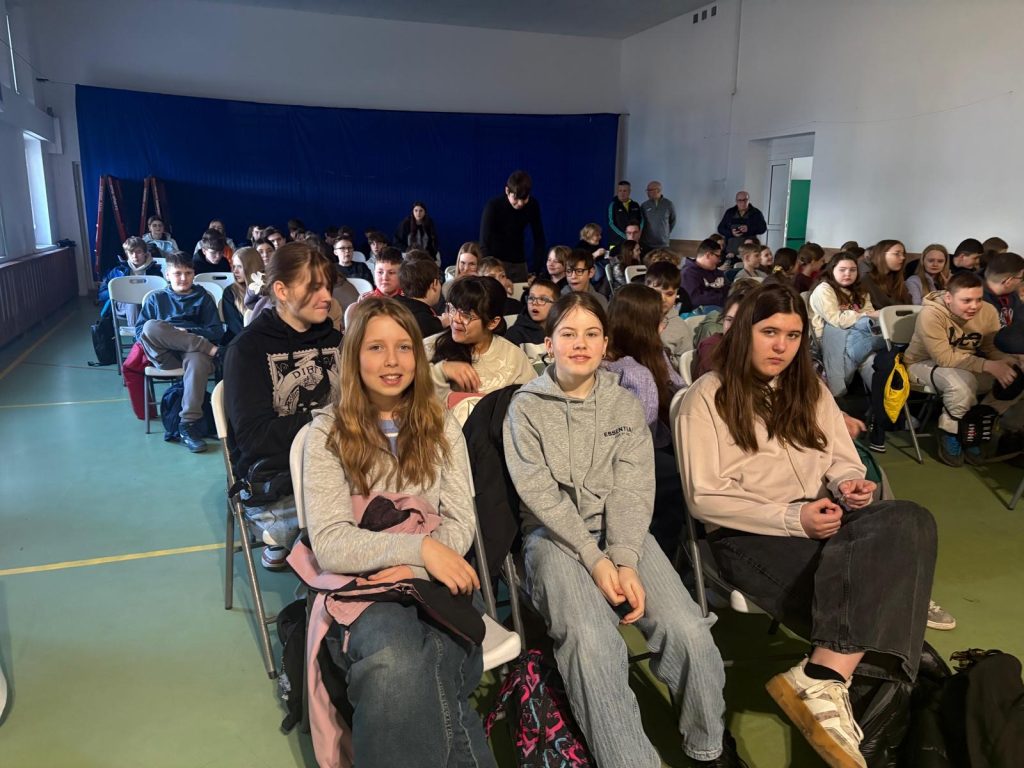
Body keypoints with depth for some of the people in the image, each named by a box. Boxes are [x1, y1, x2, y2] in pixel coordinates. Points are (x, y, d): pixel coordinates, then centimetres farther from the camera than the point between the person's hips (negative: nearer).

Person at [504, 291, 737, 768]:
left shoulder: (626, 406, 8)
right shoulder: (526, 406, 1)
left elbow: (633, 490, -2)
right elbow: (539, 492, -8)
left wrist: (625, 561, -18)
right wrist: (594, 559, -17)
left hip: (621, 532, 3)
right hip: (554, 535, -2)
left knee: (690, 633, -20)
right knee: (590, 641, -31)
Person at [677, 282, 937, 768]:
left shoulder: (810, 390, 21)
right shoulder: (707, 398, -1)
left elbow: (841, 460, 19)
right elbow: (704, 499, -8)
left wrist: (849, 484, -8)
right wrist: (791, 518, -18)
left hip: (824, 522, 7)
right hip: (750, 536, -6)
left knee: (912, 521, -29)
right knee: (858, 581, -34)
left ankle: (823, 677, -36)